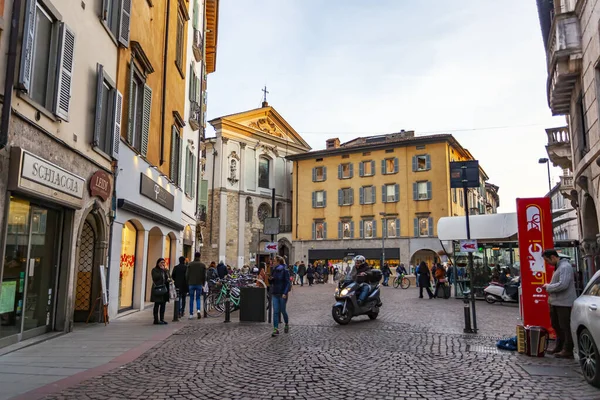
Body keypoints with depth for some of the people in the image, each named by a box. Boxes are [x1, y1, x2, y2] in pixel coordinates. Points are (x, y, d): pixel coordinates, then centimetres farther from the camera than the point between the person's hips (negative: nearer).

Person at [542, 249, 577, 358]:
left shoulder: (565, 267, -17)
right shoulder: (558, 267, 15)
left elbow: (563, 285, -26)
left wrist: (548, 287, -14)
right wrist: (549, 287, 8)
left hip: (564, 303, -10)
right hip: (556, 302, 10)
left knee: (565, 327, -2)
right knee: (556, 325, 18)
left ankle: (568, 351, 6)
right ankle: (559, 347, 30)